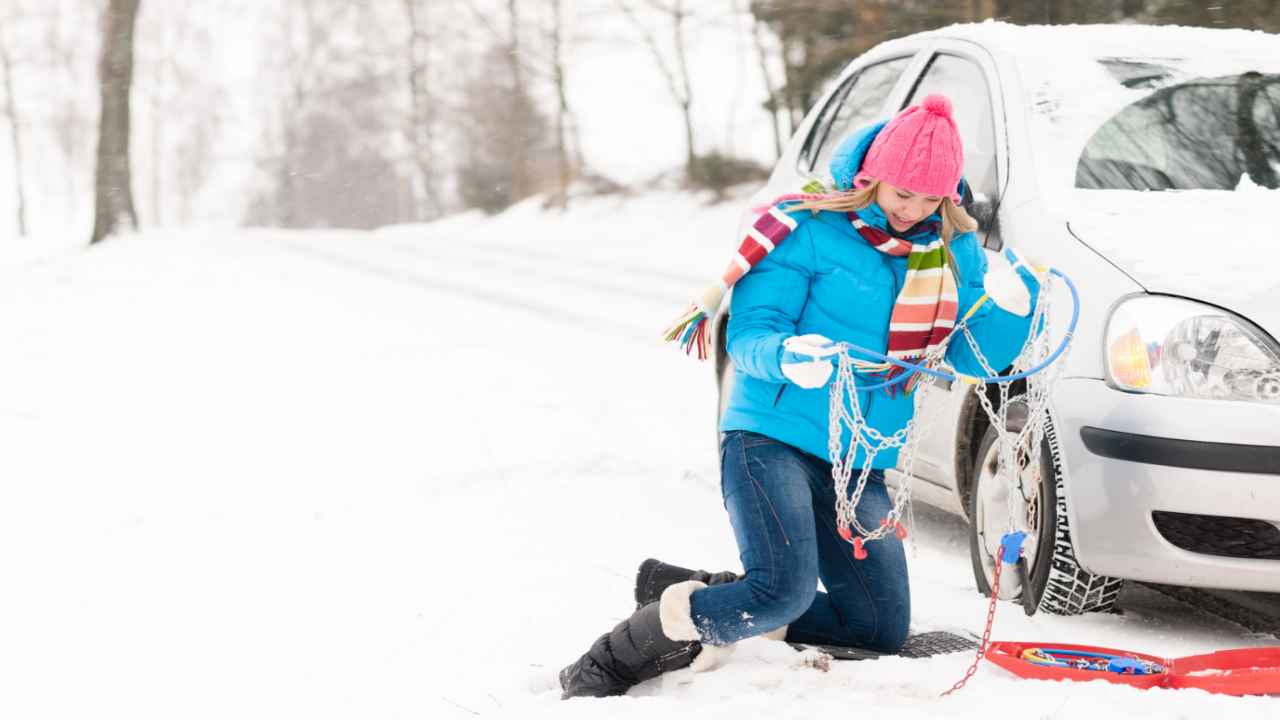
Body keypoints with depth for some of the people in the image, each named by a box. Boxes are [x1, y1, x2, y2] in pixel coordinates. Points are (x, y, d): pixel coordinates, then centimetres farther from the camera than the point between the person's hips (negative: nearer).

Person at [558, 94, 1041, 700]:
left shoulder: (953, 249, 6)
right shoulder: (809, 231, -10)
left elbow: (974, 357, 3)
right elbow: (747, 336, -13)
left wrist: (1009, 308, -17)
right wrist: (787, 356, -35)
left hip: (862, 467, 7)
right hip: (773, 439, -7)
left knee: (882, 630, 8)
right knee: (785, 591, -27)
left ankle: (695, 594, 19)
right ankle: (614, 663, -8)